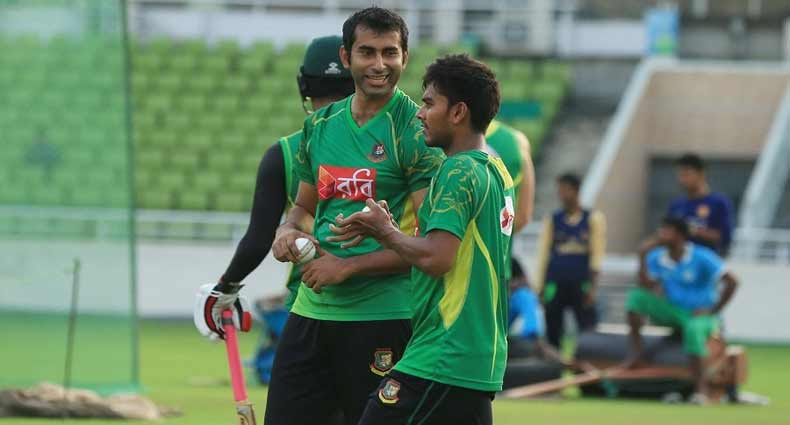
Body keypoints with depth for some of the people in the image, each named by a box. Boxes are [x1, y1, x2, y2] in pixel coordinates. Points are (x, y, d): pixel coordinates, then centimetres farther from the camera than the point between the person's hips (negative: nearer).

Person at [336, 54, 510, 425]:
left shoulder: (459, 172, -13)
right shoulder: (496, 171, 17)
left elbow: (436, 257, -22)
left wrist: (384, 231, -6)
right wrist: (388, 230, 12)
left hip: (440, 362, -10)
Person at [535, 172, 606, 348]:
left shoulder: (593, 219, 4)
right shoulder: (552, 220, 9)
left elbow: (597, 255, 1)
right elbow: (543, 255, 9)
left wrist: (592, 287, -7)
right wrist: (540, 288, 4)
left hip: (581, 282, -2)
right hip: (555, 283, 2)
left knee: (588, 330, -9)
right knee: (553, 332, 1)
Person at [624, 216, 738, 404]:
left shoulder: (702, 258, -12)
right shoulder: (657, 257, 3)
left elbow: (731, 283, -14)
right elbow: (646, 288, -5)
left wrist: (713, 311, -17)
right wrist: (643, 256, -11)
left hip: (700, 315, -5)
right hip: (671, 311, 5)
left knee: (693, 329, -41)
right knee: (636, 296, -16)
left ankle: (700, 388, -38)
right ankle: (636, 352, -16)